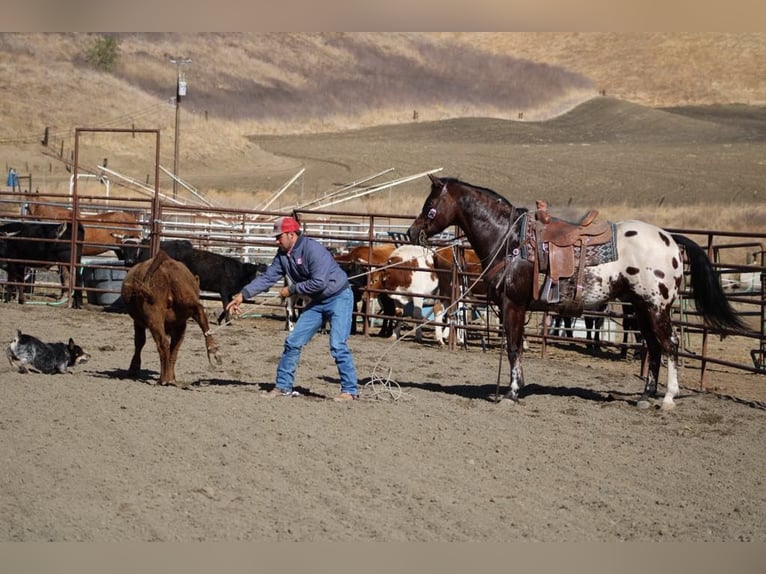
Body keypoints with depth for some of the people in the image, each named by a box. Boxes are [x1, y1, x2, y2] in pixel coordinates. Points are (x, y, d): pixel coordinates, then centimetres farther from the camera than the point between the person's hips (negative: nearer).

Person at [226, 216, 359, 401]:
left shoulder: (312, 249, -23)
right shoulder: (283, 255, 1)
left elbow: (319, 283, -28)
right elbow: (267, 277, 1)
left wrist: (292, 290, -18)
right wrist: (243, 294, -9)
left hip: (339, 298, -8)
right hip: (317, 303, 8)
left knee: (338, 345, -18)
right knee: (293, 342, 5)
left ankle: (350, 390, -10)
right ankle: (283, 386, 14)